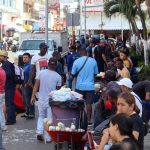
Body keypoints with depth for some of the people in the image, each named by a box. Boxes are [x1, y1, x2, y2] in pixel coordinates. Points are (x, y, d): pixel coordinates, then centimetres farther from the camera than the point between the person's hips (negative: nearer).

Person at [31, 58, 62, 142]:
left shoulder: (41, 73, -3)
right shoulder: (58, 77, -7)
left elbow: (36, 86, -3)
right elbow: (58, 90, 0)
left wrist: (33, 96, 2)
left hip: (42, 99, 2)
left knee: (41, 116, 20)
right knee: (50, 119, 8)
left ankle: (39, 132, 2)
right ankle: (48, 137, 9)